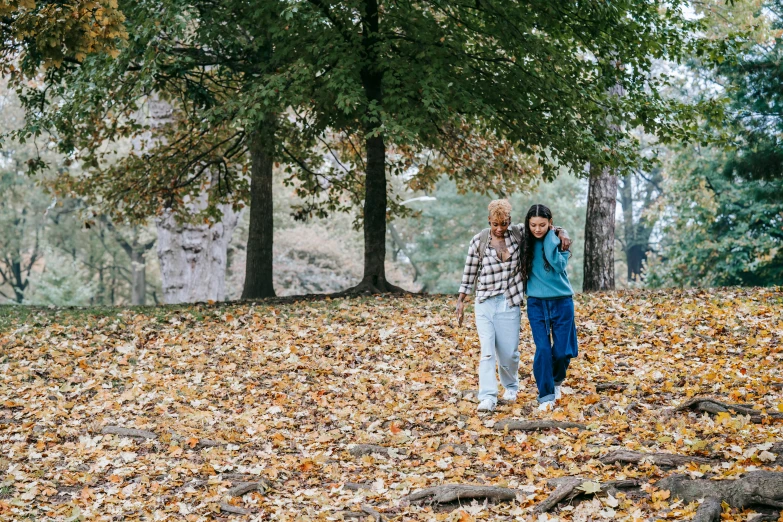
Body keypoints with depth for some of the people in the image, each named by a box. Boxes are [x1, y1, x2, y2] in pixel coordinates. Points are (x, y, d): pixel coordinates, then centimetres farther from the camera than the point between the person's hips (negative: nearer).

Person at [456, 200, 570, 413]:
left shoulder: (518, 233, -1)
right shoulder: (479, 241, -3)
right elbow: (469, 273, 4)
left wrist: (562, 233, -11)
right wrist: (461, 301, 4)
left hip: (509, 303, 1)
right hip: (485, 302, -1)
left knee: (509, 351, 6)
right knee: (487, 350, -11)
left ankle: (511, 387, 34)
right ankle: (488, 397, -11)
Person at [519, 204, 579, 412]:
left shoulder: (560, 240, -4)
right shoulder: (525, 243, 0)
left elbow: (558, 264, -22)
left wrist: (550, 238, -20)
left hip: (561, 301, -1)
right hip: (536, 303, 1)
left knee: (562, 350, 0)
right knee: (543, 350, -6)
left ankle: (556, 382, 30)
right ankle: (546, 396, 4)